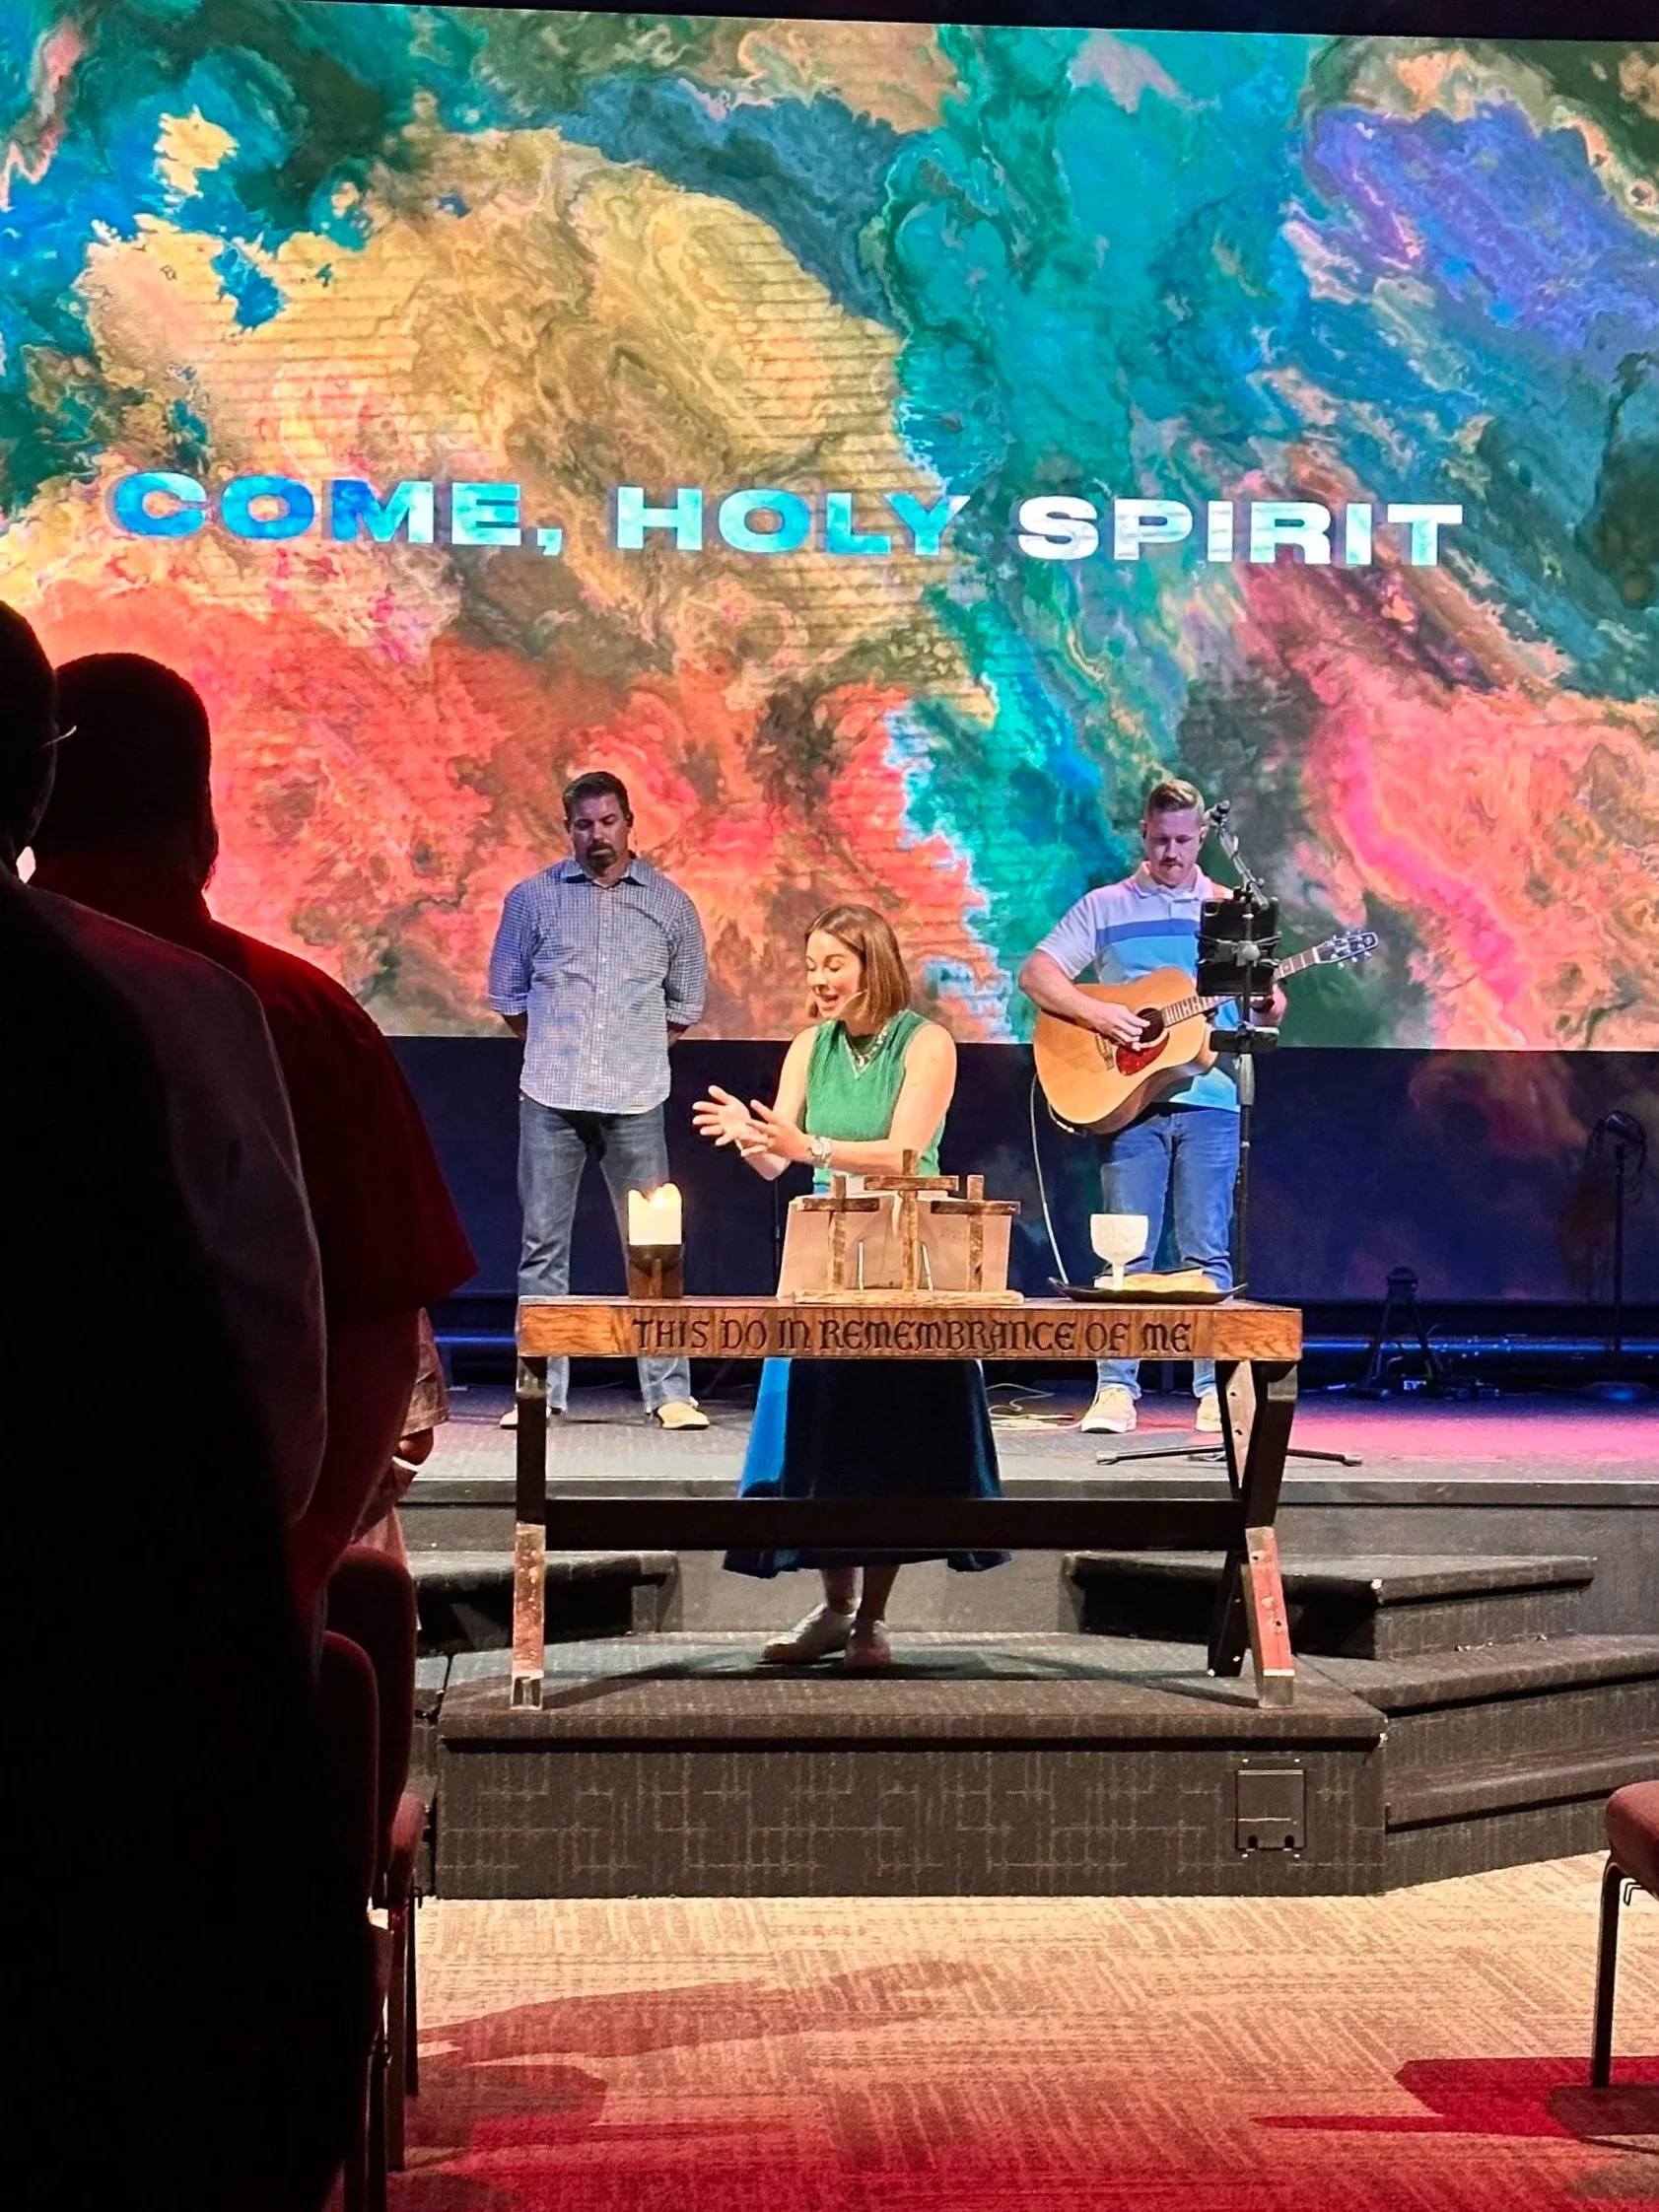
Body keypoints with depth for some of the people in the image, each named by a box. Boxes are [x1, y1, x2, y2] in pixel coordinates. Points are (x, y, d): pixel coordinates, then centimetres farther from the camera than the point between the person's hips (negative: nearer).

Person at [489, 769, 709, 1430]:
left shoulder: (669, 904, 8)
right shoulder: (532, 898, 7)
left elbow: (685, 1005, 17)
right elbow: (507, 993, 14)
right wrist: (556, 1049, 11)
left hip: (635, 1101, 0)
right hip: (550, 1099, 0)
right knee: (543, 1245, 2)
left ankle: (670, 1393, 1)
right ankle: (540, 1391, 6)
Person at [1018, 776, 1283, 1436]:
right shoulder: (1105, 907, 8)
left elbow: (1263, 997, 11)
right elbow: (1037, 973, 1)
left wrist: (1269, 1004, -13)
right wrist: (1095, 1013, -14)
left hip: (1208, 1099, 1)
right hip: (1127, 1098, -1)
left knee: (1207, 1252, 1)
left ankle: (1214, 1390, 5)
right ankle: (1116, 1389, 2)